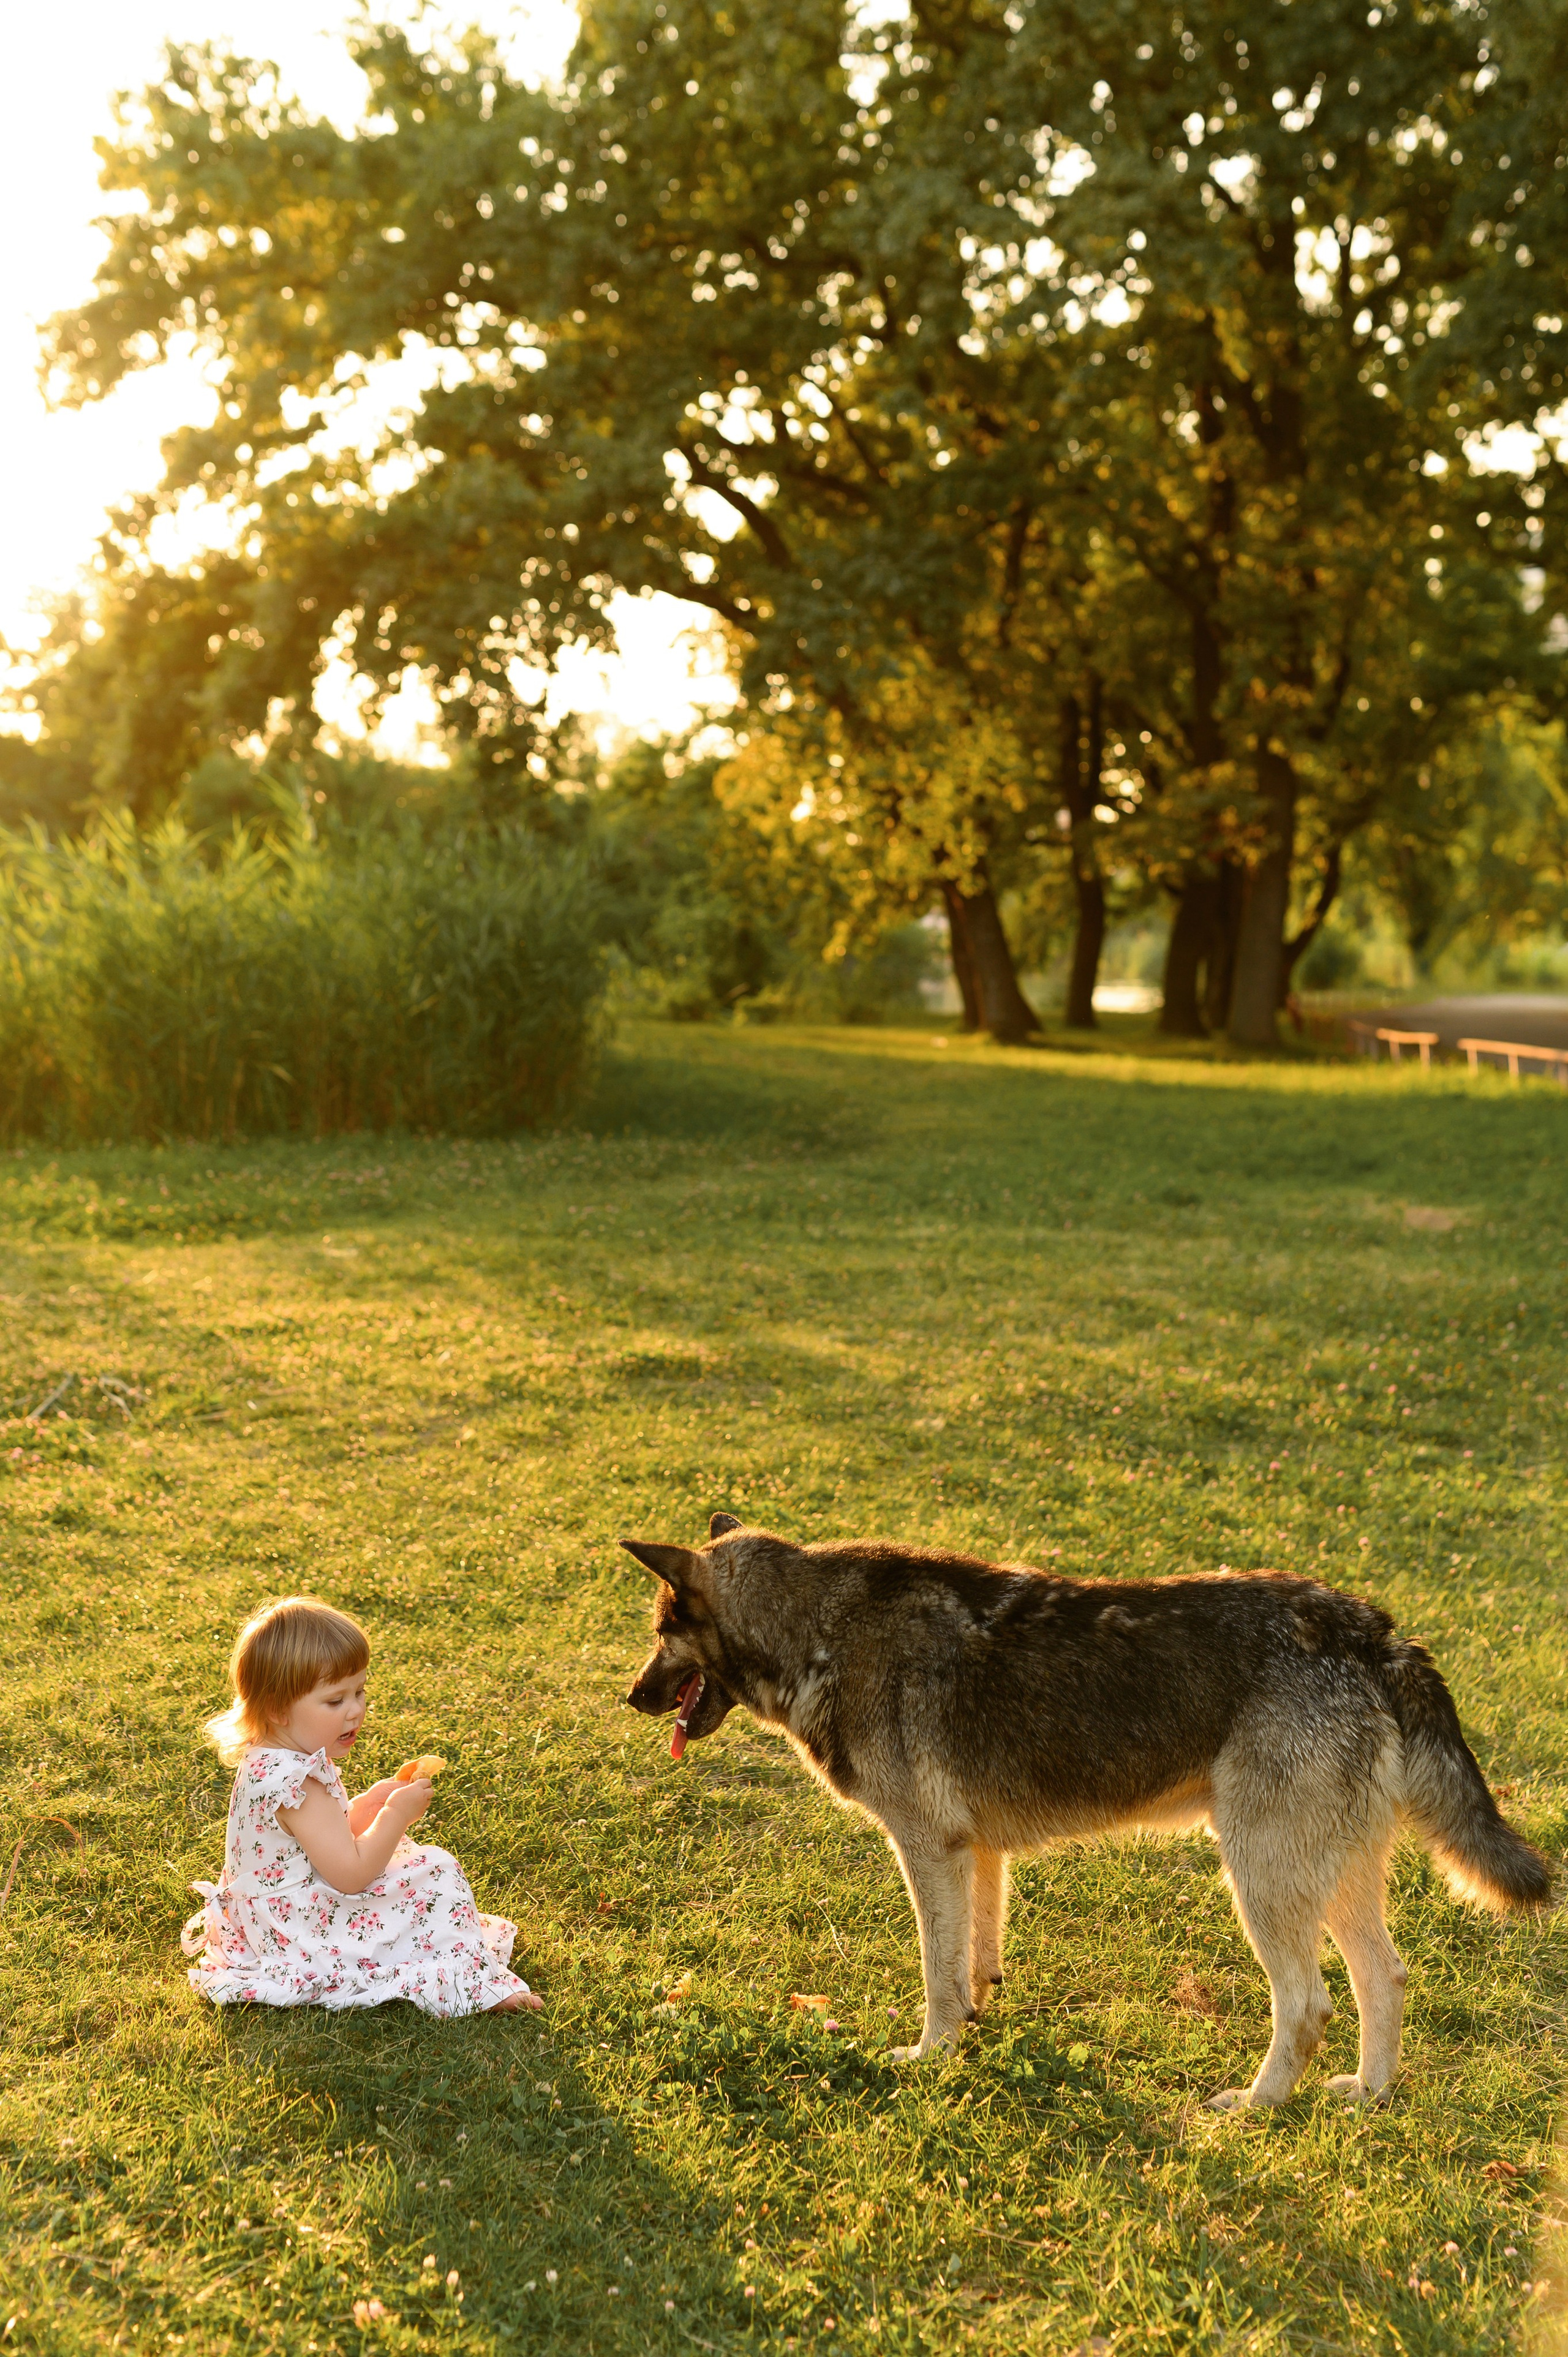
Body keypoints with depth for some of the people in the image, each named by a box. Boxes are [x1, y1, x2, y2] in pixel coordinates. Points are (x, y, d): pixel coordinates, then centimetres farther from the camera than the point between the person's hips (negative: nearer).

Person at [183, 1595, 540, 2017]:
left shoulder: (270, 1760, 3)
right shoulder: (296, 1783, -31)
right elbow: (349, 1875, -30)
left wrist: (370, 1803, 0)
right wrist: (396, 1815, -20)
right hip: (302, 1934, -11)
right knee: (437, 1875, -7)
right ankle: (472, 1985, -2)